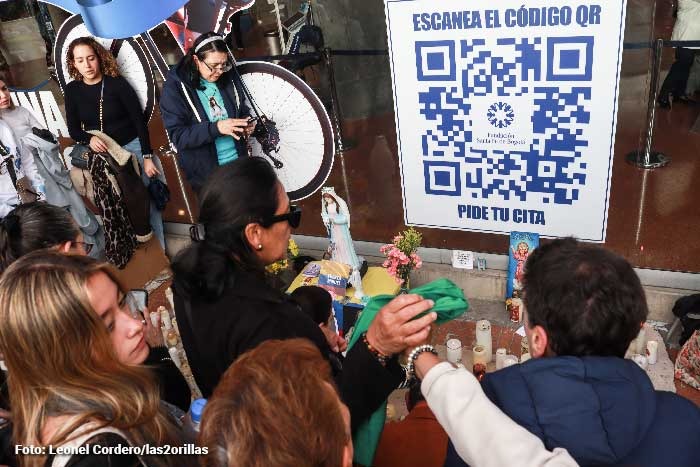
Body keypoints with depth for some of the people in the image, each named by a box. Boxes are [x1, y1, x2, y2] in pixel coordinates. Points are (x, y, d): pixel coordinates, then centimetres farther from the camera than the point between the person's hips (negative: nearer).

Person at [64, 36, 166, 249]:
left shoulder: (117, 83, -9)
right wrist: (89, 139, -18)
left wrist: (147, 157, -12)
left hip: (132, 148, -3)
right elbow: (73, 129, 5)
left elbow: (139, 121, -8)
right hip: (101, 154, 3)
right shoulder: (72, 90, 1)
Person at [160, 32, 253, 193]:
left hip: (238, 162, 4)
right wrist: (216, 128, -32)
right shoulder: (175, 87, -16)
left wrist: (245, 125, -12)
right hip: (205, 173, -4)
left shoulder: (229, 76, -3)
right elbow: (178, 136, -19)